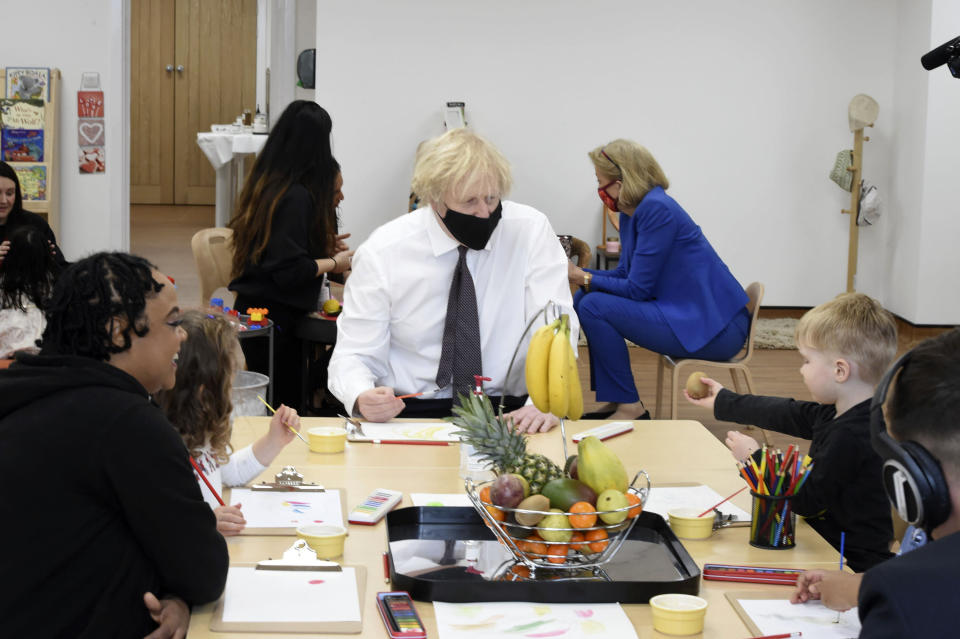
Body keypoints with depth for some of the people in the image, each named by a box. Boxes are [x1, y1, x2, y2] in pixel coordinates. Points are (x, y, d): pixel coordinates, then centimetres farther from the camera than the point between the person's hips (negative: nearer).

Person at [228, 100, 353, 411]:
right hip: (275, 313, -9)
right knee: (287, 401, -3)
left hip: (251, 306, 9)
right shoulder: (297, 196, -18)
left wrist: (321, 246, 22)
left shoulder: (266, 182, 9)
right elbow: (290, 271, -21)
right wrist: (333, 262, -6)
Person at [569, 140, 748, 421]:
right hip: (686, 315, 10)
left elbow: (637, 289, -18)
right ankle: (615, 401, 14)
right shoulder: (632, 213, 11)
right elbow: (625, 274, 17)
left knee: (593, 307, -17)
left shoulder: (656, 210, -19)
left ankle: (631, 407, -7)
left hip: (713, 328, -10)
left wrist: (583, 277, -7)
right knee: (584, 299, 9)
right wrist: (577, 273, 6)